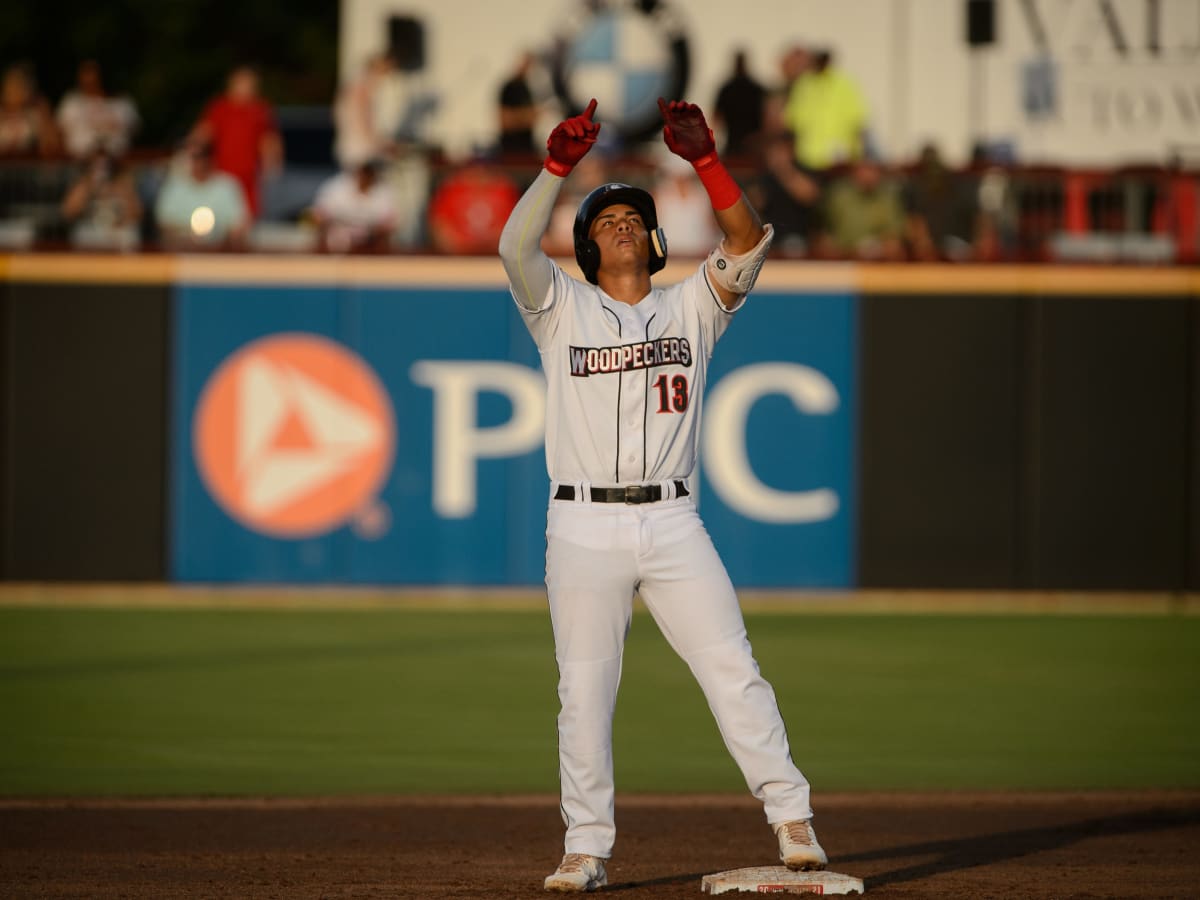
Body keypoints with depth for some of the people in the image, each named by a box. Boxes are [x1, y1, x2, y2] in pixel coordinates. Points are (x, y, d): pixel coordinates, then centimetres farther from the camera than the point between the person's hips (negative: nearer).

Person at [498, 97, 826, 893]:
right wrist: (558, 166, -20)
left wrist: (705, 160, -14)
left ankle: (791, 816, -3)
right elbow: (516, 245, -9)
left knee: (733, 670, -5)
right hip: (584, 528, -1)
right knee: (585, 692, 0)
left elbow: (749, 240, -2)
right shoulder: (562, 309, 9)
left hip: (673, 524, 1)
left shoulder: (691, 308, 13)